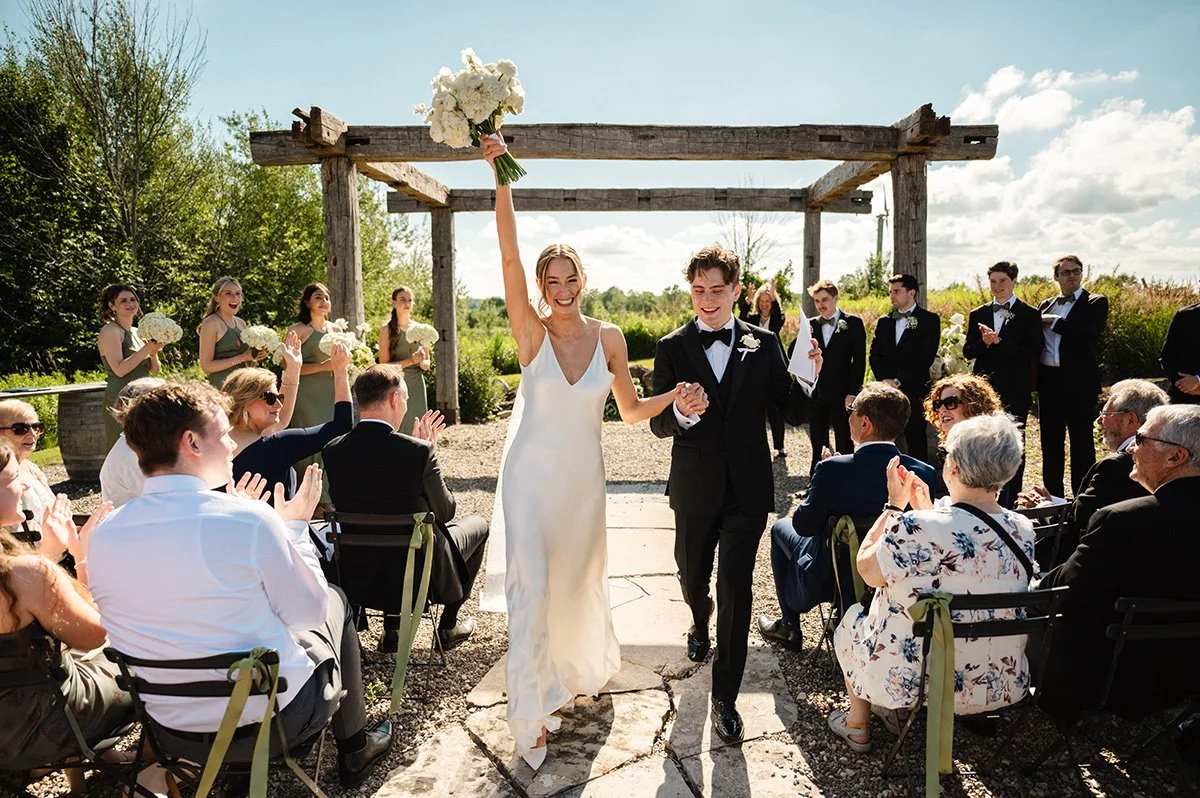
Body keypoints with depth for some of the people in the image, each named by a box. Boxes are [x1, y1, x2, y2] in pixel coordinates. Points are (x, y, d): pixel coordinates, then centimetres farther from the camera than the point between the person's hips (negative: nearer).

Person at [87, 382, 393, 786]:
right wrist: (295, 526, 1)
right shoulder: (249, 520, -25)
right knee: (335, 601, 20)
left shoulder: (103, 537, -8)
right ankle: (355, 748, 32)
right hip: (270, 719, -5)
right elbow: (310, 612, -11)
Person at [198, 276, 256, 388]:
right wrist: (242, 357, -15)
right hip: (221, 386, -6)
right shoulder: (210, 323, -7)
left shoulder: (241, 323, 12)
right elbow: (206, 366, -14)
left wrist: (254, 358, 0)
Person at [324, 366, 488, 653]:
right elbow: (445, 512, -10)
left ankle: (391, 630, 32)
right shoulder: (418, 451, -25)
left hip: (358, 571, 5)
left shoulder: (333, 450, -10)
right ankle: (448, 626, 29)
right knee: (477, 524, 22)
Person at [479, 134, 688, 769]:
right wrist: (501, 176, -28)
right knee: (531, 591, -6)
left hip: (584, 480, 3)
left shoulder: (609, 338, 0)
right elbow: (509, 256, -20)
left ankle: (585, 669, 49)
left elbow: (632, 410, 7)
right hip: (531, 477, -3)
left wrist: (674, 395, -12)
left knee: (580, 583, 19)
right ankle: (531, 716, 9)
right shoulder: (530, 330, -8)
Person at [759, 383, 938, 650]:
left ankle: (790, 628, 30)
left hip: (831, 583, -4)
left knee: (781, 528, 22)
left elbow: (804, 526, -15)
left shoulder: (832, 469, -27)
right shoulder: (925, 473, -17)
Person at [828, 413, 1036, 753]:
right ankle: (896, 712, 43)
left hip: (911, 680, -5)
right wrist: (926, 510, 8)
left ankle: (857, 725, 38)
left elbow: (866, 568, -12)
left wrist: (894, 505, -5)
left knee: (851, 618, 25)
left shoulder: (915, 528, -31)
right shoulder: (1023, 530, -10)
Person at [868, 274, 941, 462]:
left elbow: (926, 357, -8)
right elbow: (874, 354, 11)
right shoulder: (883, 321, 16)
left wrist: (899, 381, -12)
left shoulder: (929, 320, 1)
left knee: (916, 440, -2)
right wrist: (885, 379, -5)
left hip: (914, 390, -4)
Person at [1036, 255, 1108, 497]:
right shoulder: (1046, 305, 14)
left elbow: (1089, 335, -19)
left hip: (1079, 381, -5)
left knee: (1081, 441, 1)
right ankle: (1053, 497, 22)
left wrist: (1055, 322, -12)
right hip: (1049, 380, 5)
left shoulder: (1096, 303, -1)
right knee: (1050, 441, 11)